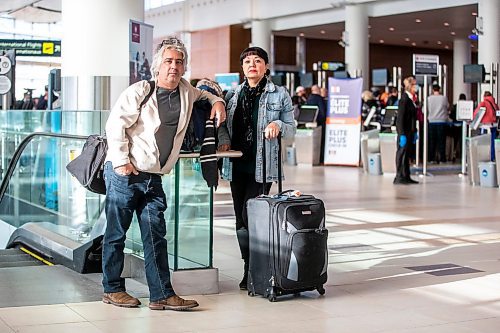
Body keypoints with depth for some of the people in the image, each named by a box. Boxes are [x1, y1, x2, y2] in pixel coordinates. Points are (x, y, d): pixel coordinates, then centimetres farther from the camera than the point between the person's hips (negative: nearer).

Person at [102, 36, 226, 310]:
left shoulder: (186, 91, 11)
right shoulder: (138, 92, -8)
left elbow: (204, 94, 34)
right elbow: (115, 125, -11)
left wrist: (217, 101, 12)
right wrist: (121, 162, -15)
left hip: (153, 178, 5)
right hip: (124, 174, -5)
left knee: (155, 236, 2)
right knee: (116, 233, 3)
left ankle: (162, 295, 3)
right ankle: (112, 289, 15)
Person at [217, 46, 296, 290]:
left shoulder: (279, 95, 3)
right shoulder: (233, 94, 13)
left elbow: (291, 129, 5)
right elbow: (223, 123, 18)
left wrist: (278, 125, -16)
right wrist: (224, 139, -2)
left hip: (263, 164, -4)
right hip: (237, 164, 4)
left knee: (250, 215, -12)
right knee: (240, 218, 6)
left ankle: (252, 270, -2)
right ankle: (250, 268, 17)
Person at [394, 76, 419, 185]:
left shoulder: (410, 99, 13)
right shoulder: (404, 99, -15)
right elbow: (400, 118, -18)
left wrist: (414, 132, 18)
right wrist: (402, 134, -22)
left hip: (410, 131, 9)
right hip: (404, 131, -9)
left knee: (407, 154, 12)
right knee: (402, 153, -4)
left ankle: (406, 177, 17)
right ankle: (399, 177, 1)